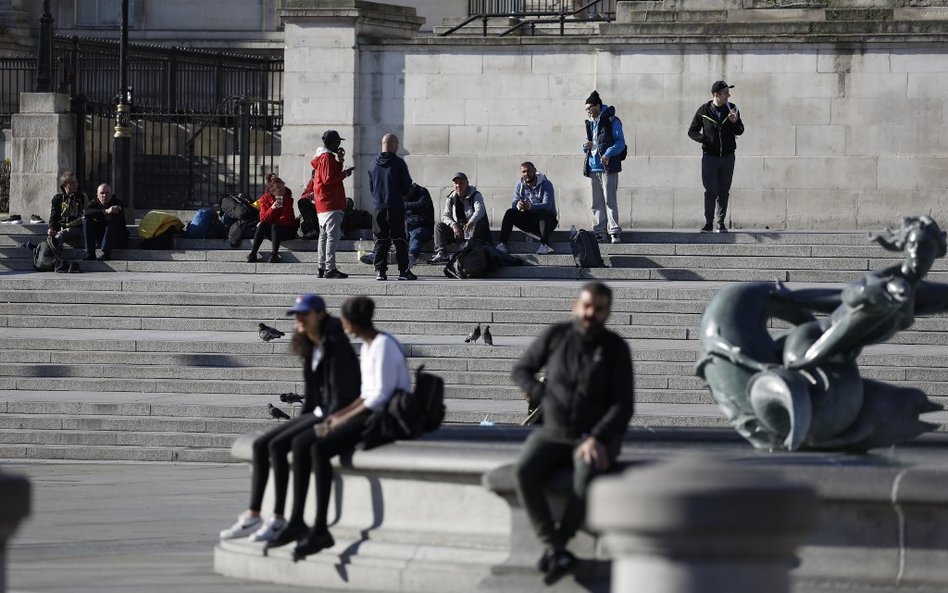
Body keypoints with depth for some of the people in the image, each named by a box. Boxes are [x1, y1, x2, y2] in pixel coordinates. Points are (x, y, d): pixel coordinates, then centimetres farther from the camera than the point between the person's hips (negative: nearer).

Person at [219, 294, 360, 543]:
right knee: (260, 444, -1)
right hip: (316, 413, 10)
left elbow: (341, 392, -18)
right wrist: (300, 421, 10)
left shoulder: (335, 344, -13)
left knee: (277, 445, -23)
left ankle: (278, 520, -23)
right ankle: (252, 516, -5)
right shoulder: (310, 348, 14)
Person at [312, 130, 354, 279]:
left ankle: (321, 268, 16)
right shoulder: (327, 158, -12)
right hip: (331, 204, -11)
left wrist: (340, 161, 14)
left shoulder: (322, 157, 19)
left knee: (324, 236, 13)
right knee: (332, 236, -12)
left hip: (322, 205, 11)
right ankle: (330, 269, -17)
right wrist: (345, 173, -11)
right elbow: (328, 179, -19)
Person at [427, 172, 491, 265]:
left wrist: (471, 222, -49)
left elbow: (480, 210, -27)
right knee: (440, 226, -13)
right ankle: (441, 255, -27)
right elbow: (445, 216, -2)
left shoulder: (475, 195, -8)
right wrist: (454, 225, -25)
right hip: (457, 229, 5)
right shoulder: (451, 198, 6)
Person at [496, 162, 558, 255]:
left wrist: (530, 206, -46)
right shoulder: (520, 185, 2)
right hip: (528, 221, 4)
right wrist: (518, 205, -37)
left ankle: (544, 245, -43)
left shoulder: (546, 184, -13)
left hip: (547, 220, -4)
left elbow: (547, 205, -28)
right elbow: (514, 204, -9)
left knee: (543, 213, -37)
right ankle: (502, 245, -25)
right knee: (510, 213, -19)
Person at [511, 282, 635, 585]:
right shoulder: (556, 335, 1)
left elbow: (623, 404, -10)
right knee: (525, 472, -30)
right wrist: (543, 396, -4)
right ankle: (556, 550, -30)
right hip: (552, 432, 2)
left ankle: (557, 543, -19)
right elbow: (521, 370, 14)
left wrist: (596, 439, -25)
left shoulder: (615, 348, -5)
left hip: (596, 437, -2)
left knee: (587, 473, -37)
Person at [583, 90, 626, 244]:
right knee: (596, 203, 7)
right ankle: (599, 232, 11)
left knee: (609, 201, -10)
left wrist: (608, 154, -24)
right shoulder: (590, 124, 19)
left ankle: (615, 232, -9)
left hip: (608, 167, -8)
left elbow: (620, 143, -10)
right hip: (593, 167, 8)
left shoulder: (612, 122, -4)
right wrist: (586, 147, 3)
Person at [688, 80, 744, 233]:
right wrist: (704, 139, -16)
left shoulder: (732, 109, 3)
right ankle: (708, 223, -3)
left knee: (724, 191, 6)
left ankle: (721, 222, 13)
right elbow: (692, 131, 3)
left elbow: (740, 131, 7)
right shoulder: (704, 111, -3)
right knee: (710, 191, -6)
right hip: (710, 156, -2)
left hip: (728, 157, 2)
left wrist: (735, 122, -15)